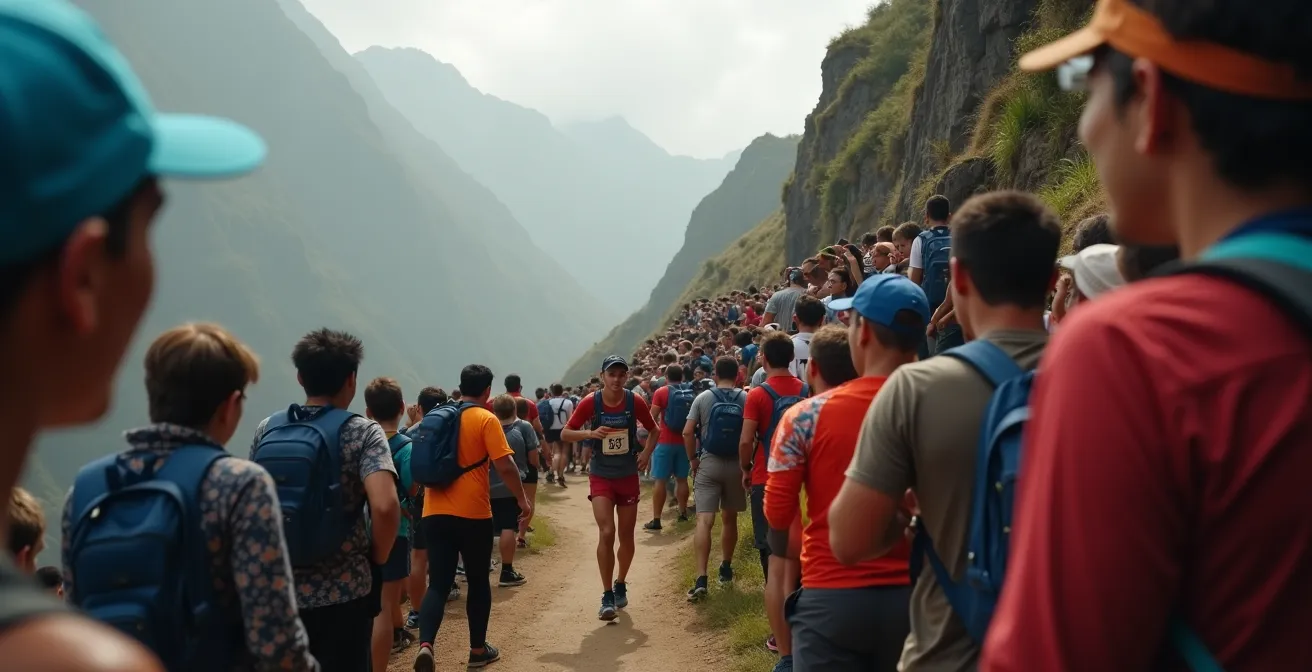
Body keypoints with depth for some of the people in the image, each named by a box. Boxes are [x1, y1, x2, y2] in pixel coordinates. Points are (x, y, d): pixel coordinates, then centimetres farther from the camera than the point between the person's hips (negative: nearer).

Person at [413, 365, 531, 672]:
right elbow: (505, 466, -13)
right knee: (478, 582, 12)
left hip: (435, 512, 4)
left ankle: (425, 645, -17)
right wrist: (522, 499, 0)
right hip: (472, 513, -4)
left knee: (438, 584, 3)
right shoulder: (486, 419, -6)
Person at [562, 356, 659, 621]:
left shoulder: (635, 402, -8)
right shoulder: (590, 403, -11)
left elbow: (654, 430, 8)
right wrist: (590, 433, -24)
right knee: (606, 532, -15)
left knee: (626, 535, 10)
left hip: (628, 476, 2)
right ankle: (607, 597, -7)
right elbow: (565, 434, -6)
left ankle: (620, 585, 34)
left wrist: (646, 452, -9)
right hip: (601, 477, -2)